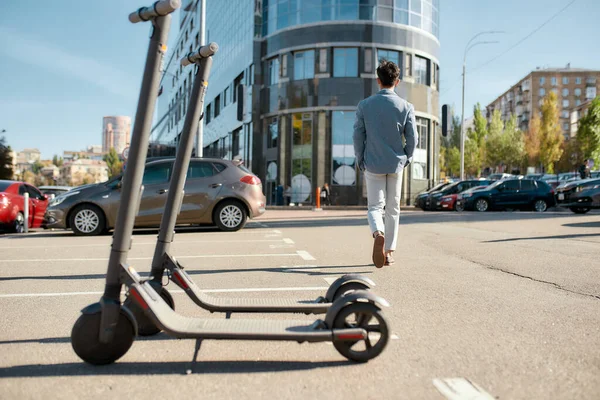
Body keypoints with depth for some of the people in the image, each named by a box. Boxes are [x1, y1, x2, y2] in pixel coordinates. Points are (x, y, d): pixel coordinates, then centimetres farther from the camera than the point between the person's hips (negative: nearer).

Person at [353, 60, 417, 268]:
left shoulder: (364, 105, -3)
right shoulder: (406, 106, -2)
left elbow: (358, 136, -2)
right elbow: (412, 138, -2)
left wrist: (361, 161, 8)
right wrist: (406, 159, 13)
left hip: (373, 165, -1)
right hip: (396, 164, 1)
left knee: (375, 206, 6)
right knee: (393, 208, 12)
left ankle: (378, 234, -25)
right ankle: (389, 252, 15)